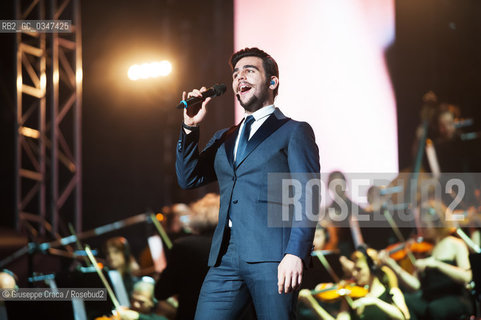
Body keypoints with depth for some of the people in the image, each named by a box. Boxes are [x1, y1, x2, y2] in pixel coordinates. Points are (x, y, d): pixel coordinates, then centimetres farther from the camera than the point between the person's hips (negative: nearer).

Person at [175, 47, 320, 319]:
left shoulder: (294, 132, 8)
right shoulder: (224, 139, 27)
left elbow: (307, 197, -2)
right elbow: (188, 179, 19)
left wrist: (296, 254, -15)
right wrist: (190, 128, 7)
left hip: (272, 257, -5)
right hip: (226, 260, 5)